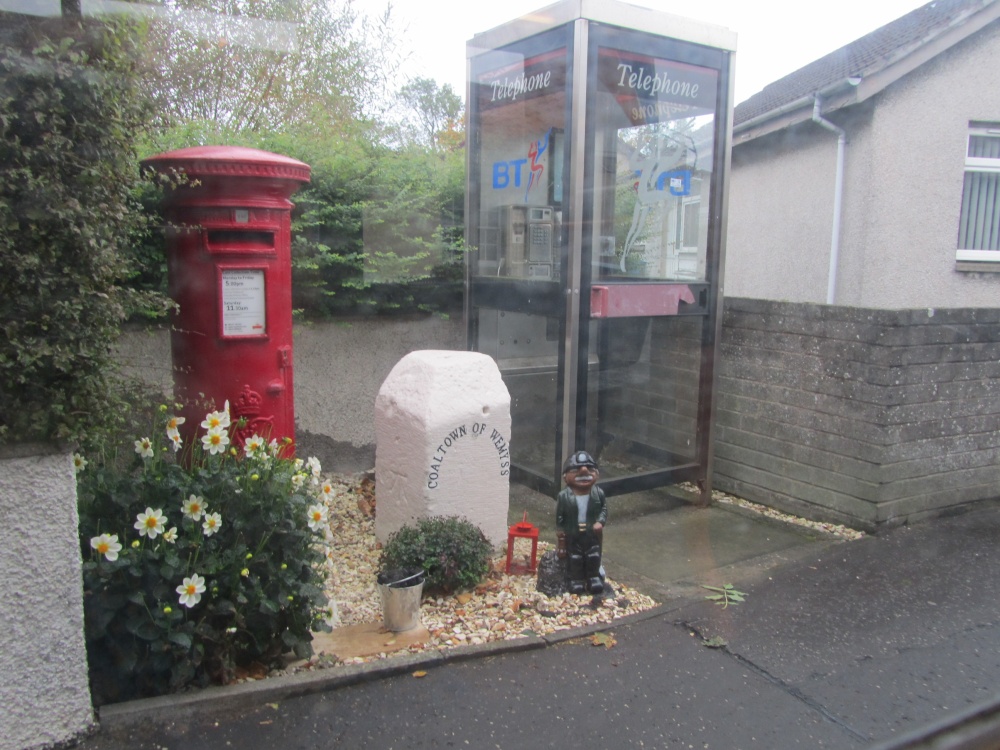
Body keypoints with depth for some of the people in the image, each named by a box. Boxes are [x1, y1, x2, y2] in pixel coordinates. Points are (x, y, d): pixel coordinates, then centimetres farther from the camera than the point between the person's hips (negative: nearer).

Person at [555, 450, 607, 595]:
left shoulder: (598, 493, -12)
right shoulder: (564, 496, -18)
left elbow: (604, 509, 1)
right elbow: (559, 517, -10)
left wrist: (600, 522, -16)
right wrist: (560, 535, -7)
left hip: (592, 534, 2)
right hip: (572, 535, -2)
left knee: (594, 556, 13)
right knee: (574, 557, 10)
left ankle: (594, 577, 32)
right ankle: (576, 579, 27)